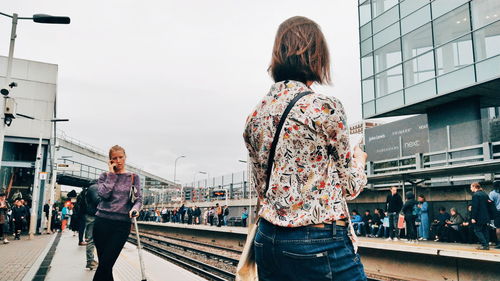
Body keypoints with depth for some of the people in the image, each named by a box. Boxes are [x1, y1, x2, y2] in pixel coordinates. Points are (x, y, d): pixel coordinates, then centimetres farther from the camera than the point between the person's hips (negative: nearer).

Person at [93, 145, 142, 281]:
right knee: (104, 264, 6)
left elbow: (139, 198, 3)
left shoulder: (134, 177, 9)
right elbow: (104, 193, -8)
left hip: (122, 224, -1)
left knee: (105, 265, -8)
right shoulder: (105, 176, 10)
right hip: (102, 222, 1)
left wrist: (135, 208, -19)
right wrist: (111, 173, -3)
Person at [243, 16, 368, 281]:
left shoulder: (254, 117, 4)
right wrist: (358, 159, 16)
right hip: (320, 244, -6)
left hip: (267, 240, 7)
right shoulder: (325, 107, -13)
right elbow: (350, 187, -5)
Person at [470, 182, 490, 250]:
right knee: (485, 230, 11)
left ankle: (484, 245, -8)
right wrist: (488, 215, 19)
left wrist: (473, 218, -16)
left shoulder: (475, 195, -14)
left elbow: (475, 207, -18)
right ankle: (487, 245, 12)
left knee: (477, 230, -2)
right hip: (486, 216, 8)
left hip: (479, 217, -8)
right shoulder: (485, 194, 11)